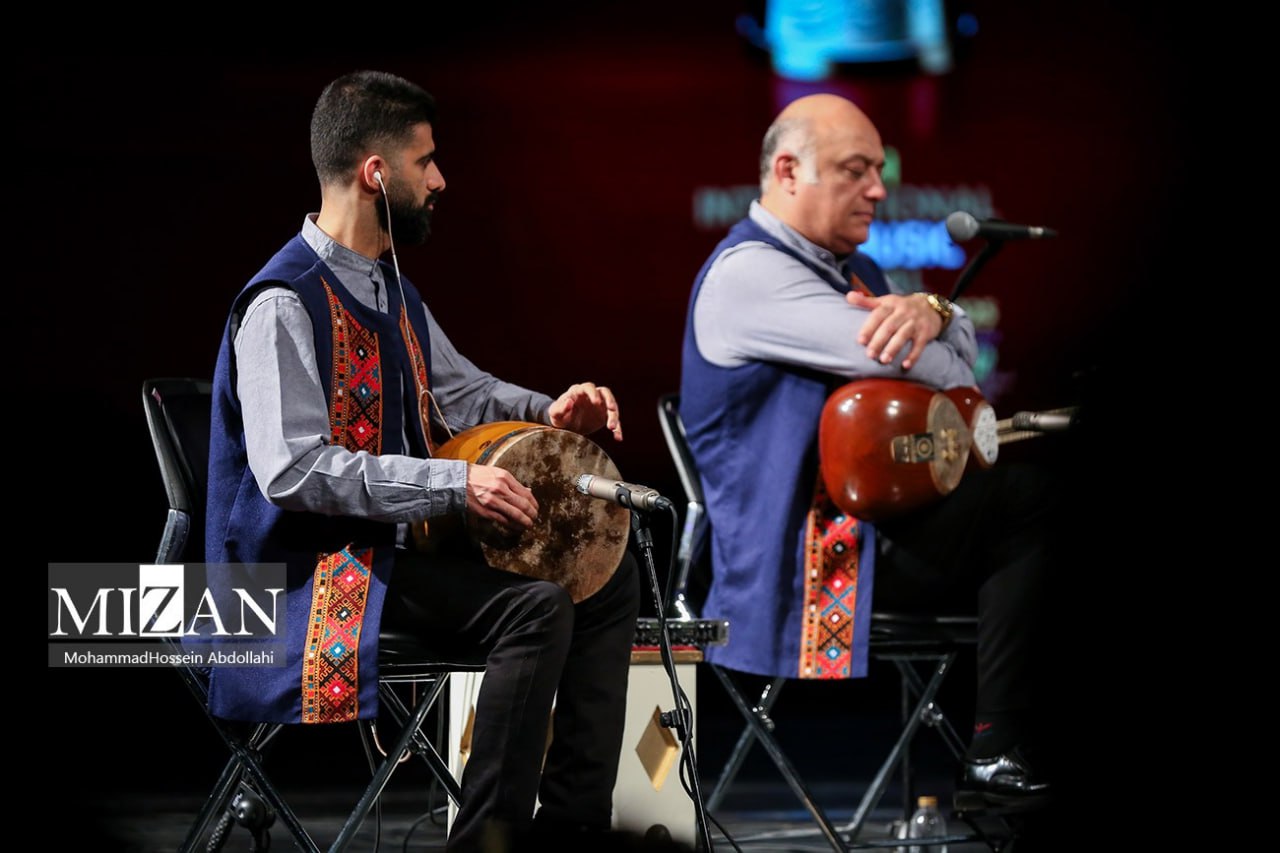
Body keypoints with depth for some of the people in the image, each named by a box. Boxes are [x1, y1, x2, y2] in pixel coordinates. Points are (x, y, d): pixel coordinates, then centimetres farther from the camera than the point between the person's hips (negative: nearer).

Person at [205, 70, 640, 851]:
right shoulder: (285, 304, -18)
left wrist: (546, 410, 5)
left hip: (404, 539, 10)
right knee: (535, 607, -27)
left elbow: (458, 388, 26)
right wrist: (453, 485, -29)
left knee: (605, 580, 5)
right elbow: (293, 472, -27)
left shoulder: (390, 287, 12)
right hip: (323, 563, -10)